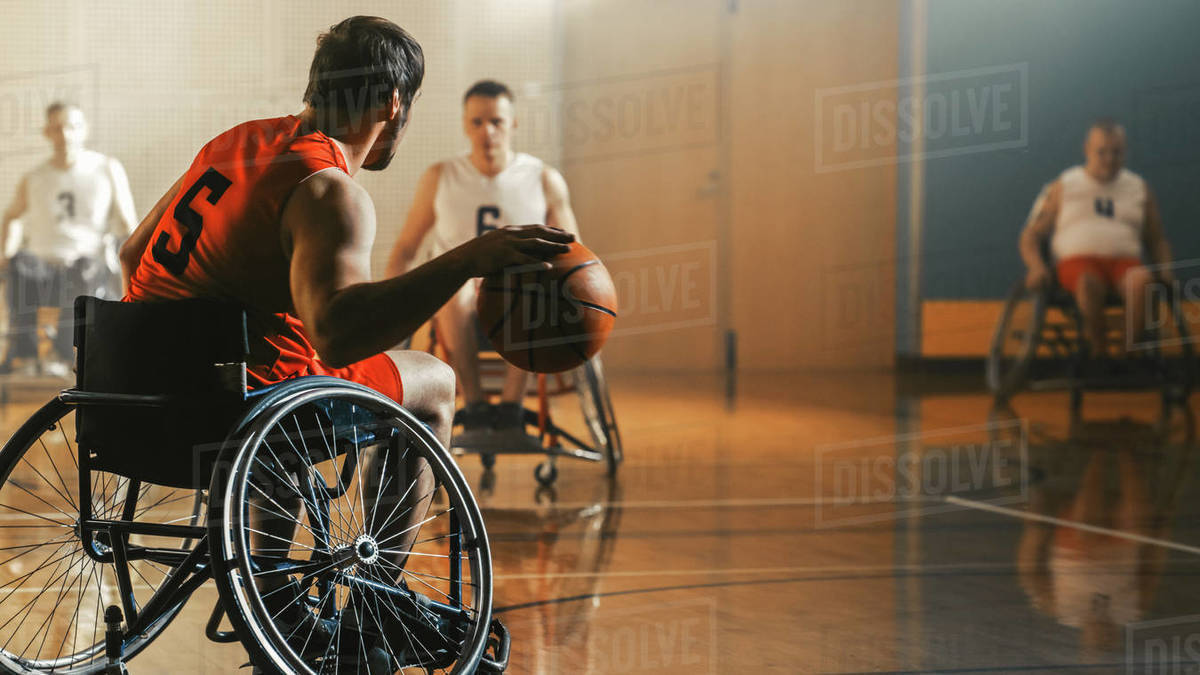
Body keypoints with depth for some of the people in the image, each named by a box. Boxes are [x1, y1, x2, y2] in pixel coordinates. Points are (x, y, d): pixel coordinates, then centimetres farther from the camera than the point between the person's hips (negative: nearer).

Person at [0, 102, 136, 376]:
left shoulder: (108, 170, 8)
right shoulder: (33, 180, 13)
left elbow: (127, 225, 8)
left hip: (95, 274, -2)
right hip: (45, 272, 2)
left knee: (84, 266, -39)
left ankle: (65, 355, -44)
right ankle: (23, 355, -40)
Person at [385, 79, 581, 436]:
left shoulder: (545, 180, 6)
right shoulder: (439, 178, 7)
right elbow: (405, 248, 14)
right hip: (460, 312, 0)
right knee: (455, 285, -37)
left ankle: (510, 407, -32)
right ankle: (474, 405, -28)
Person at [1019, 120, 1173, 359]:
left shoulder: (1139, 189, 21)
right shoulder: (1063, 187, 16)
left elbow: (1157, 241, 26)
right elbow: (1031, 236, 14)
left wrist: (1164, 268, 4)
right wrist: (1036, 266, -6)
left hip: (1125, 262, 2)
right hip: (1077, 262, -1)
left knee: (1142, 279, -38)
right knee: (1089, 281, -41)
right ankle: (1100, 353, -28)